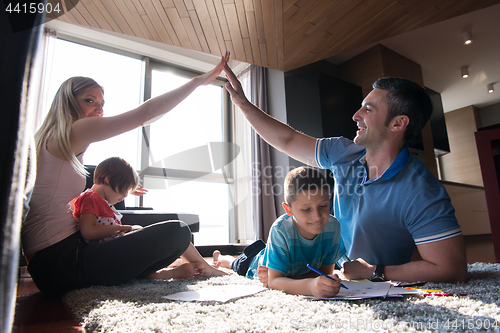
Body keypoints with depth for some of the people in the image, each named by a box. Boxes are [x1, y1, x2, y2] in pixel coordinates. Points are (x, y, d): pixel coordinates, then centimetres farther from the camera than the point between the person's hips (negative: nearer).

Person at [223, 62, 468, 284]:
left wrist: (373, 272, -23)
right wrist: (242, 102, 0)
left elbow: (453, 270, -28)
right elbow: (288, 141, 1)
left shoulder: (421, 195, -27)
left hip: (376, 289, -5)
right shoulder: (344, 154, -7)